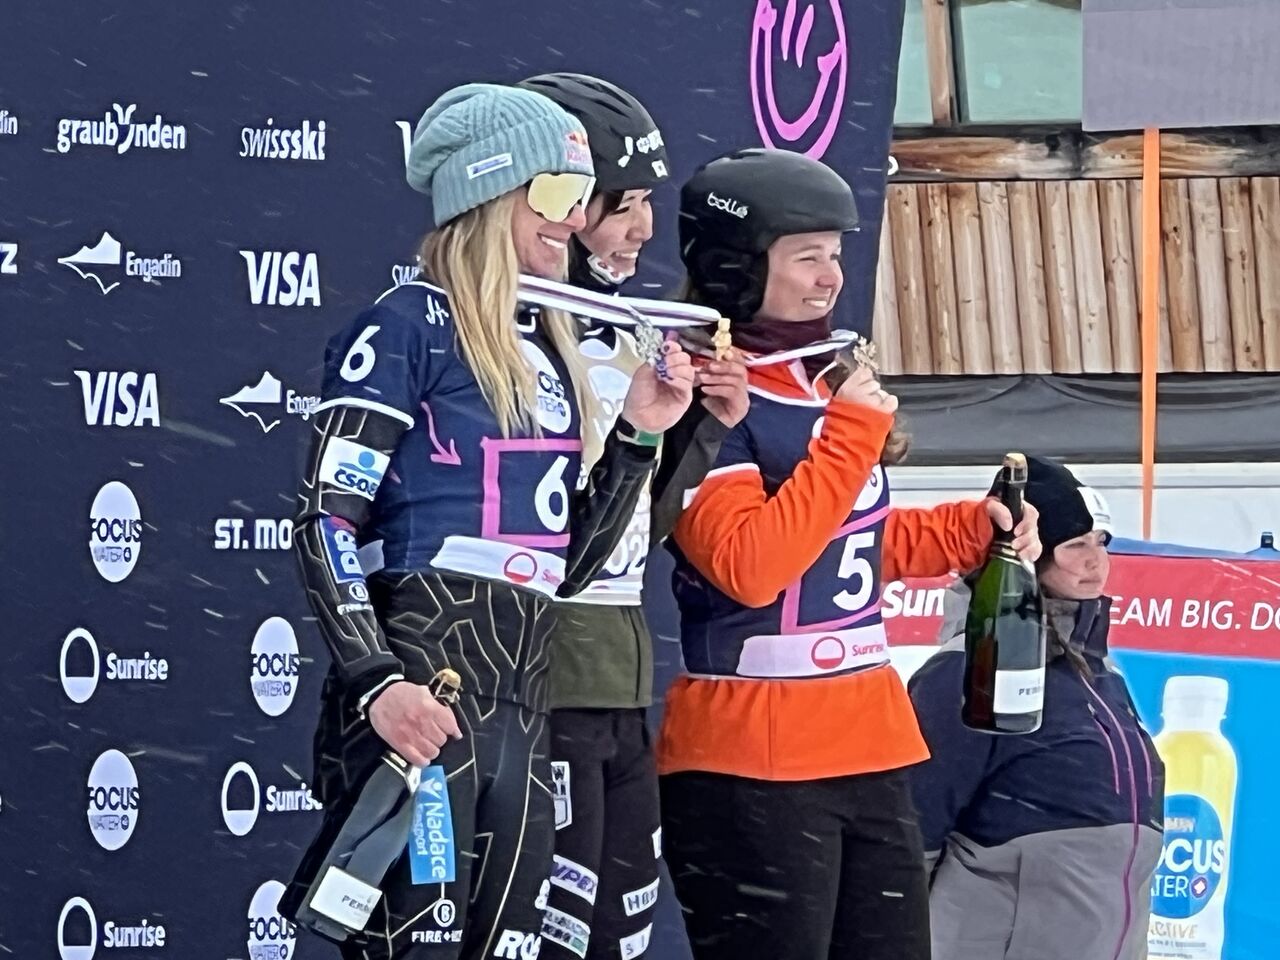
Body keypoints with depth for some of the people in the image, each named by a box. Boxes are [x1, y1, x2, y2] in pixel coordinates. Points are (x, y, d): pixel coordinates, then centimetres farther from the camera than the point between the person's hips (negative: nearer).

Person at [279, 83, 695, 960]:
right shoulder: (408, 327, -4)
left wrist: (638, 434, 8)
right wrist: (376, 682, -21)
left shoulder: (550, 346, 18)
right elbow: (324, 522, -11)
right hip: (417, 683, -8)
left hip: (521, 699, 8)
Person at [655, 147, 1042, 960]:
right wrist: (851, 434, -22)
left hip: (870, 745, 9)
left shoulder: (827, 382, 13)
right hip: (753, 766, -9)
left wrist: (974, 530, 11)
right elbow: (750, 567, -26)